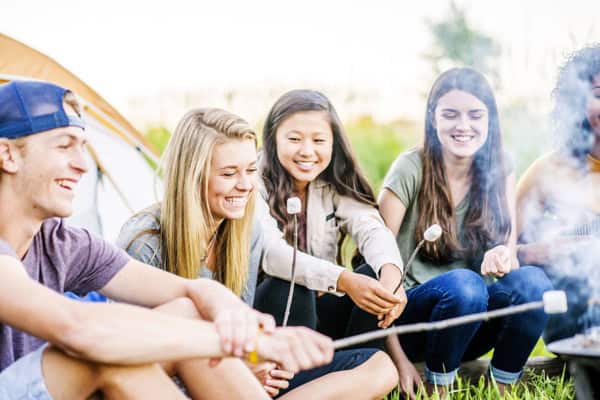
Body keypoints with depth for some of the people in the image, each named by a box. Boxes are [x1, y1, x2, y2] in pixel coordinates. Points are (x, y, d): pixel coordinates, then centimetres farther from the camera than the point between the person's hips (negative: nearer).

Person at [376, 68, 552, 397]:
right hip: (412, 318, -3)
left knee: (532, 281, -24)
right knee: (462, 284, -33)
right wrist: (397, 356, -18)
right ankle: (437, 388, -10)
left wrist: (503, 259, -26)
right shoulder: (412, 168, -11)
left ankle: (503, 388, -6)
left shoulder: (499, 172, 2)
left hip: (471, 325, 4)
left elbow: (509, 255, 0)